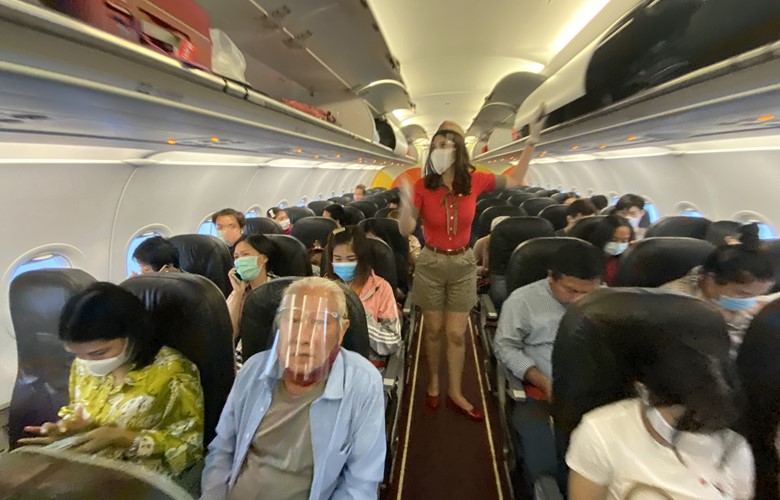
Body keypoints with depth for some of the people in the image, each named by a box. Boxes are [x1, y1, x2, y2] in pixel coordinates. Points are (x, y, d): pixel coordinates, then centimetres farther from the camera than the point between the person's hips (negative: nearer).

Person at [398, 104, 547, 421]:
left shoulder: (475, 181, -7)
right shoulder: (423, 186, -12)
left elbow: (515, 180, 9)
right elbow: (406, 230, -13)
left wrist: (532, 141, 3)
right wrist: (406, 203, -33)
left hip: (463, 265, 1)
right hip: (430, 264, -1)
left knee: (456, 333, 9)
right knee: (433, 329, 13)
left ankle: (455, 393, 28)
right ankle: (433, 382, 36)